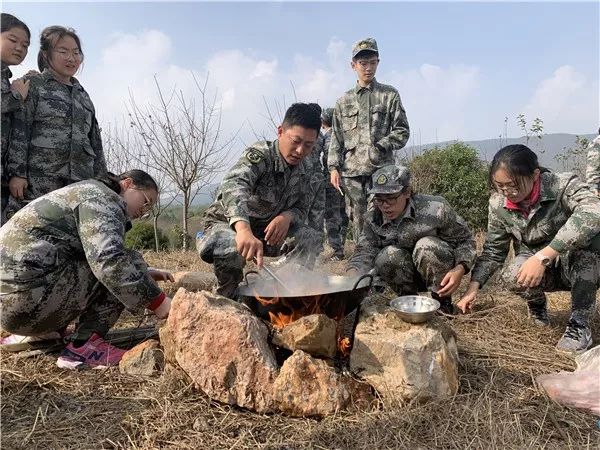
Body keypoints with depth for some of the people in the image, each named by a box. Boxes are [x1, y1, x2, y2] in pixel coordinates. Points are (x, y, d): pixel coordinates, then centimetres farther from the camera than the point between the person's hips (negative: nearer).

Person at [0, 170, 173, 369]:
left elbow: (96, 261, 26)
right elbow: (108, 260, -25)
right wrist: (157, 301, -22)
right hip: (26, 295, -10)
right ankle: (84, 344, -12)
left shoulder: (87, 197, 23)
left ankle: (38, 333, 17)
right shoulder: (102, 197, -8)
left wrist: (143, 274, 16)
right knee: (125, 264, -8)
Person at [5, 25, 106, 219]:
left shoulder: (83, 96, 24)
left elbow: (95, 143, 22)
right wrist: (17, 173, -11)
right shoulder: (33, 84, 9)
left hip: (80, 185, 4)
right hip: (37, 183, -4)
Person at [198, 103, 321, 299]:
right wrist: (244, 229, -65)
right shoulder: (259, 155, -26)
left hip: (266, 231, 6)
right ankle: (227, 298, -8)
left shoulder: (301, 171, -1)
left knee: (307, 237, -13)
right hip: (227, 226, -6)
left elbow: (301, 209, 3)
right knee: (233, 249, -38)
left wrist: (287, 216, -24)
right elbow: (233, 186, -46)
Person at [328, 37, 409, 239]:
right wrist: (334, 168, 3)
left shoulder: (390, 95, 10)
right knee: (358, 221, 4)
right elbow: (336, 138, 13)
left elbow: (402, 131, 5)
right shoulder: (344, 101, 16)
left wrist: (380, 147, -11)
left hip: (381, 170, -2)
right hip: (352, 171, 2)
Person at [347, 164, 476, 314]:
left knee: (426, 246, -32)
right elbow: (363, 254, -19)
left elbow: (466, 240, -12)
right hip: (408, 277, 2)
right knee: (386, 256, -28)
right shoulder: (373, 220, -12)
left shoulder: (435, 209, -22)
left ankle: (443, 302, -12)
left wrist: (460, 269, -31)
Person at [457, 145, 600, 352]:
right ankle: (537, 304, 6)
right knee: (512, 277, -32)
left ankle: (580, 322, -20)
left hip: (582, 268, -2)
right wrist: (474, 286, -17)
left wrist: (543, 256, -50)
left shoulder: (564, 185, -23)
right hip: (539, 271, 2)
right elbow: (493, 250, -3)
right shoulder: (498, 203, -11)